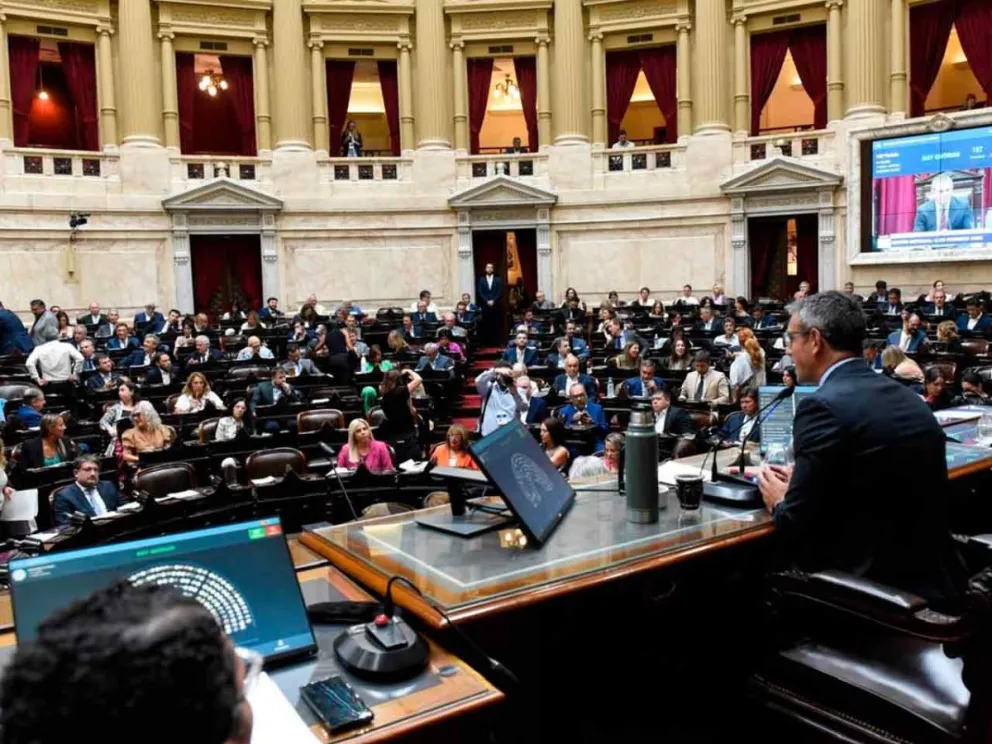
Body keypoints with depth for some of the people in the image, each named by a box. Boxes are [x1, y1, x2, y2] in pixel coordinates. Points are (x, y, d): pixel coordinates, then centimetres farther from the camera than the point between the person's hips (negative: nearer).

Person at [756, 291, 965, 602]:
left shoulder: (824, 407, -17)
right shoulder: (906, 396, 8)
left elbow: (795, 529, -15)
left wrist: (779, 502, 5)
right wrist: (799, 484, 14)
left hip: (875, 586, -8)